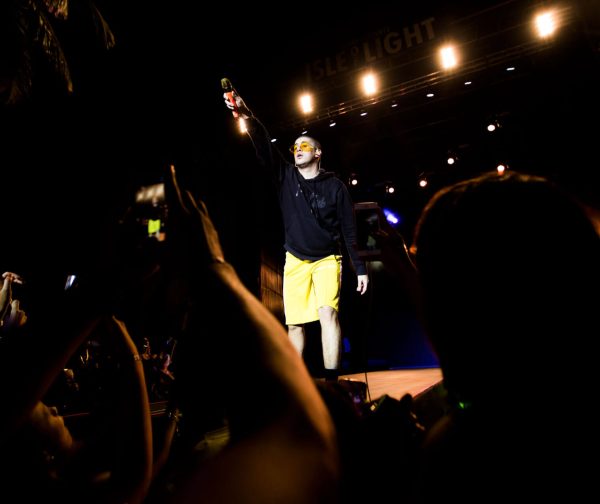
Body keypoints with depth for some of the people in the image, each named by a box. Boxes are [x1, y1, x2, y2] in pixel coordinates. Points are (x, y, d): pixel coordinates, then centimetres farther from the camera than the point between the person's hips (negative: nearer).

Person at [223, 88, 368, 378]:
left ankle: (331, 382, -16)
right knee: (294, 323, 3)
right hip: (295, 261, 2)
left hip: (327, 259, -2)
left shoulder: (335, 186, -4)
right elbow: (264, 148, -15)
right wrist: (247, 117, -32)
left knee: (327, 313, -20)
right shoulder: (286, 177, 1)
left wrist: (360, 268, -4)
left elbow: (350, 230, -2)